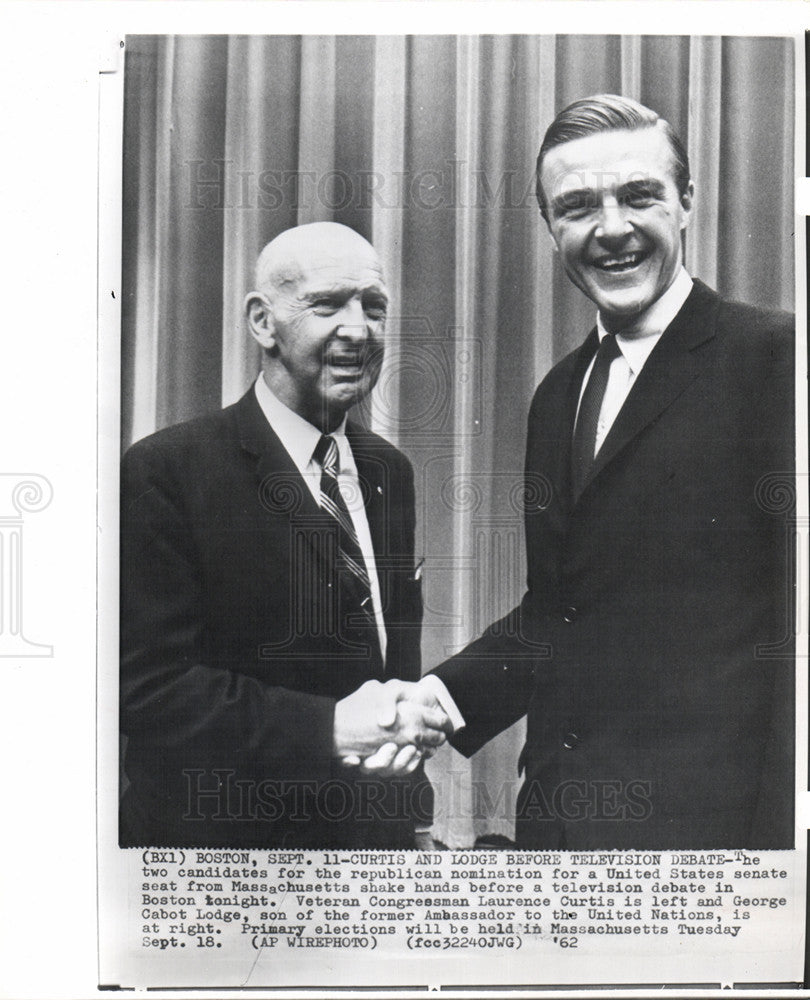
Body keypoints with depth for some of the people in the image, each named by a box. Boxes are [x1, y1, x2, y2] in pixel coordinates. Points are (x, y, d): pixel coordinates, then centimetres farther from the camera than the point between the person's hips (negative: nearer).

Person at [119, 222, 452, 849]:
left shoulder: (389, 470, 4)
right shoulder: (166, 472, -16)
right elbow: (148, 684, -21)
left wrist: (404, 723, -9)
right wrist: (327, 727, -28)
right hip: (226, 829, -5)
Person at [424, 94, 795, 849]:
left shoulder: (774, 354, -11)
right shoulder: (556, 395, 12)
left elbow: (800, 627, -15)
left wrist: (779, 836, -19)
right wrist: (436, 699, 0)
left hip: (699, 817, -6)